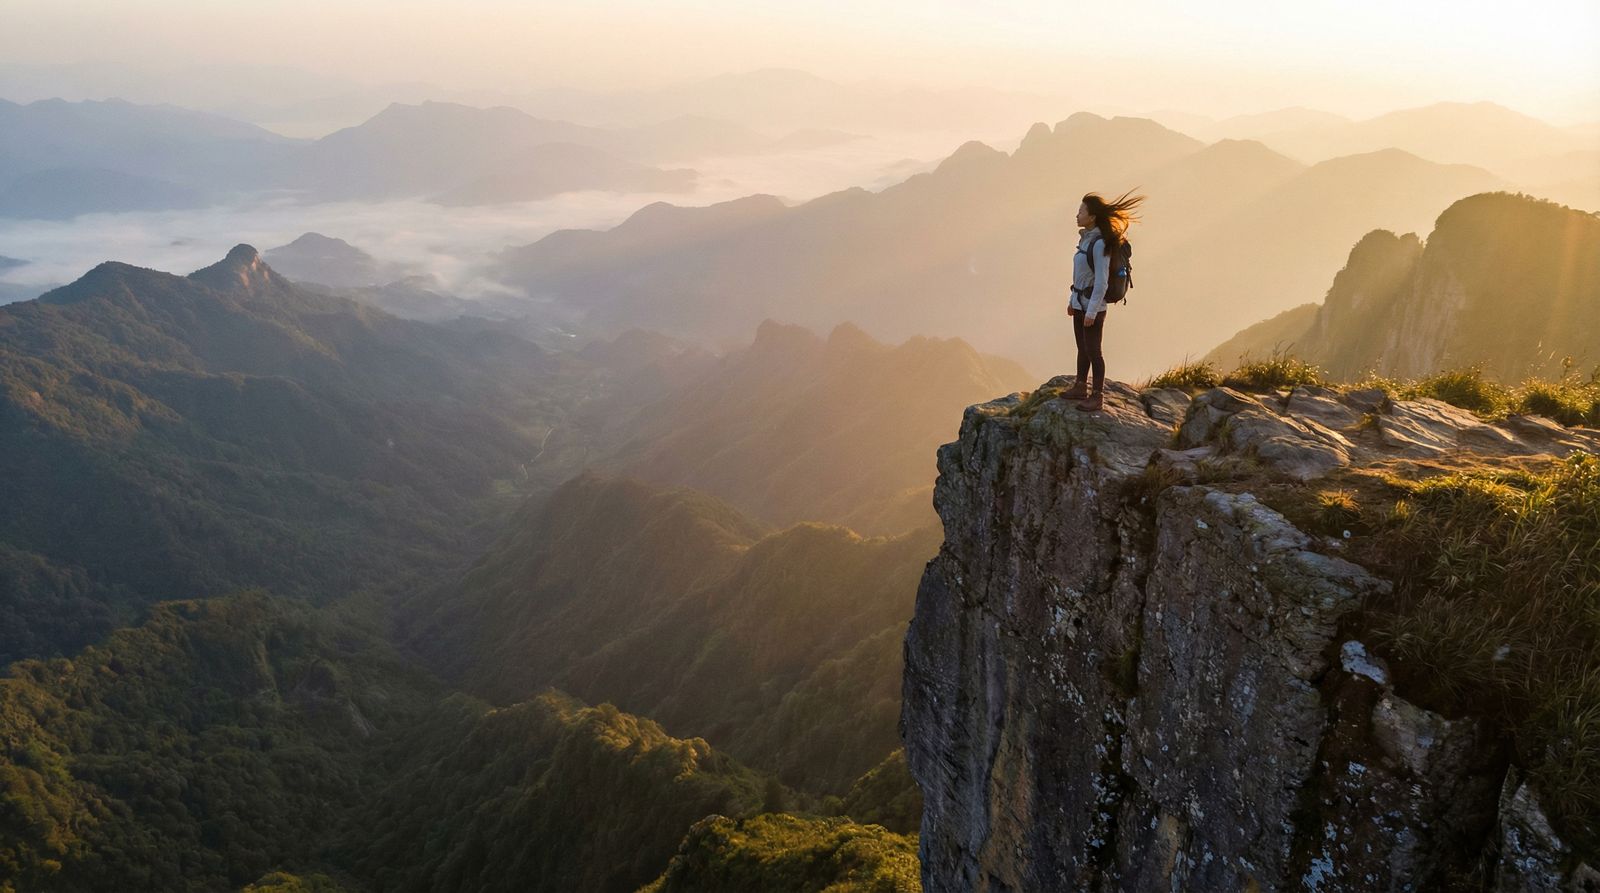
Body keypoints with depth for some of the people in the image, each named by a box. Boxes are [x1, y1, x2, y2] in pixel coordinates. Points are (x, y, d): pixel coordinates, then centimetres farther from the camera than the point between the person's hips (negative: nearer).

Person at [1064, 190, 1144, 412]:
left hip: (1093, 306, -9)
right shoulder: (1086, 238, 6)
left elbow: (1101, 282, -21)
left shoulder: (1100, 244, -20)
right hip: (1080, 303, 9)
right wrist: (1073, 300, 19)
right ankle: (1080, 388, 30)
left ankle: (1096, 397, 8)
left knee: (1093, 351, -1)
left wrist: (1092, 312, -21)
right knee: (1082, 348, 17)